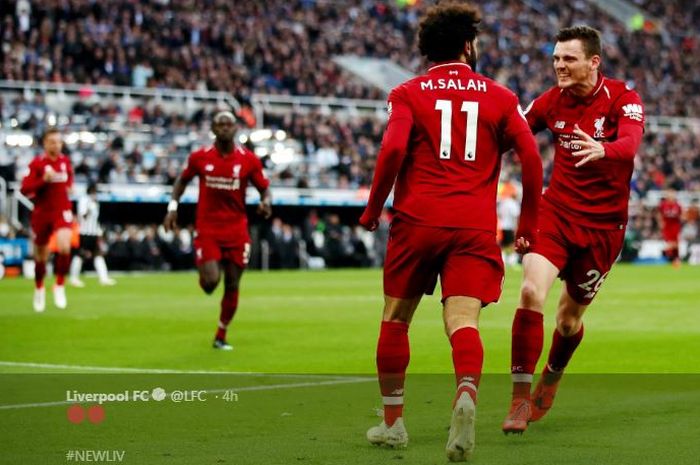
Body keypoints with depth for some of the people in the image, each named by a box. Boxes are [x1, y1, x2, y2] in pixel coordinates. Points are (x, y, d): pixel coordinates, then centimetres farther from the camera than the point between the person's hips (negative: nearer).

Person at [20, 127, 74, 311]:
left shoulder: (65, 161, 4)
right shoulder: (37, 163, -9)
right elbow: (24, 189, -17)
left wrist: (68, 188, 8)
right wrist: (44, 180, -27)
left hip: (62, 211, 1)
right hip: (42, 212, -1)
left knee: (64, 246, -24)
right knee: (41, 255, 11)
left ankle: (59, 287, -9)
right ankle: (39, 288, 37)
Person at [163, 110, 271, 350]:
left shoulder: (248, 159, -3)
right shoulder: (199, 157, -2)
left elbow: (264, 188, 4)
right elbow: (182, 180, 14)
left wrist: (266, 202, -18)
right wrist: (173, 206, 2)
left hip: (237, 231, 1)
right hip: (207, 230, -1)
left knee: (232, 285, 4)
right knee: (210, 282, -16)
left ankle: (221, 336, 22)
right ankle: (204, 273, 23)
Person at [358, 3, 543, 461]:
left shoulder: (408, 94, 7)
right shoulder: (500, 97, 11)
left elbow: (393, 150, -9)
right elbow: (531, 156, 2)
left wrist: (373, 207, 3)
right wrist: (528, 224, 10)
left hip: (417, 220, 0)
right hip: (475, 228, 0)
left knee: (396, 320, 14)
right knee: (463, 321, -9)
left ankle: (393, 422, 18)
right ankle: (467, 392, -39)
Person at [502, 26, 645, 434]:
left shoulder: (622, 98, -12)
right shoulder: (552, 100, 0)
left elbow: (630, 143, -31)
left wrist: (602, 150, -53)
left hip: (603, 224, -2)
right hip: (556, 211, 2)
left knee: (569, 319, 10)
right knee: (531, 292, -21)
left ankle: (550, 382, 42)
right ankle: (520, 400, -14)